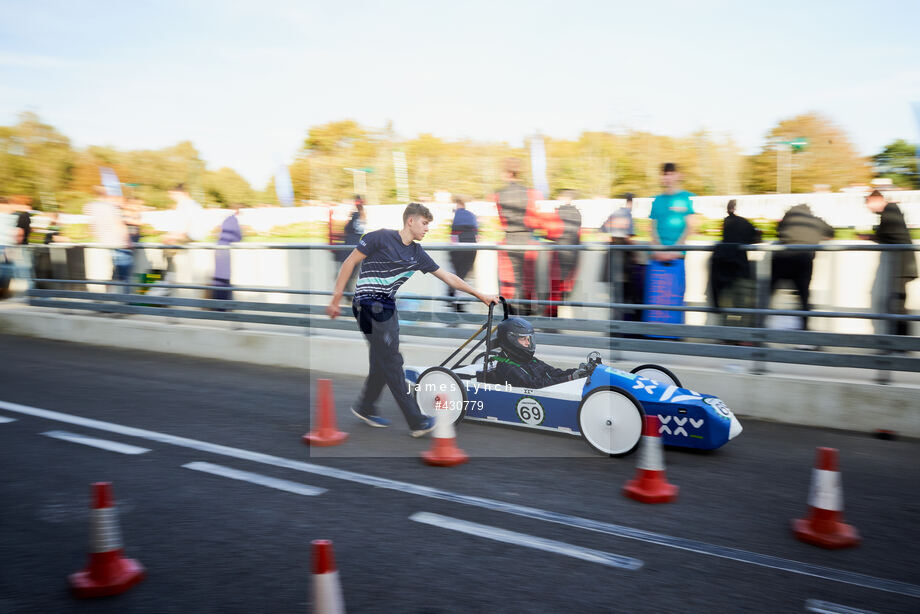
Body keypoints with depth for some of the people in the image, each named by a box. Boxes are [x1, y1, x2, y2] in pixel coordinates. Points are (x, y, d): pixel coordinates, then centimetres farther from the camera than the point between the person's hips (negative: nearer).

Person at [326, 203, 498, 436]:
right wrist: (336, 299, -9)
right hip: (369, 305, -8)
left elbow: (448, 277, 14)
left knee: (383, 363, 13)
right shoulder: (381, 238, -9)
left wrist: (481, 295, 14)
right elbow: (349, 263, -7)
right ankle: (416, 422, -3)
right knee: (393, 363, -7)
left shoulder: (417, 254, 10)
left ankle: (364, 407, 32)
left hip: (388, 307, 8)